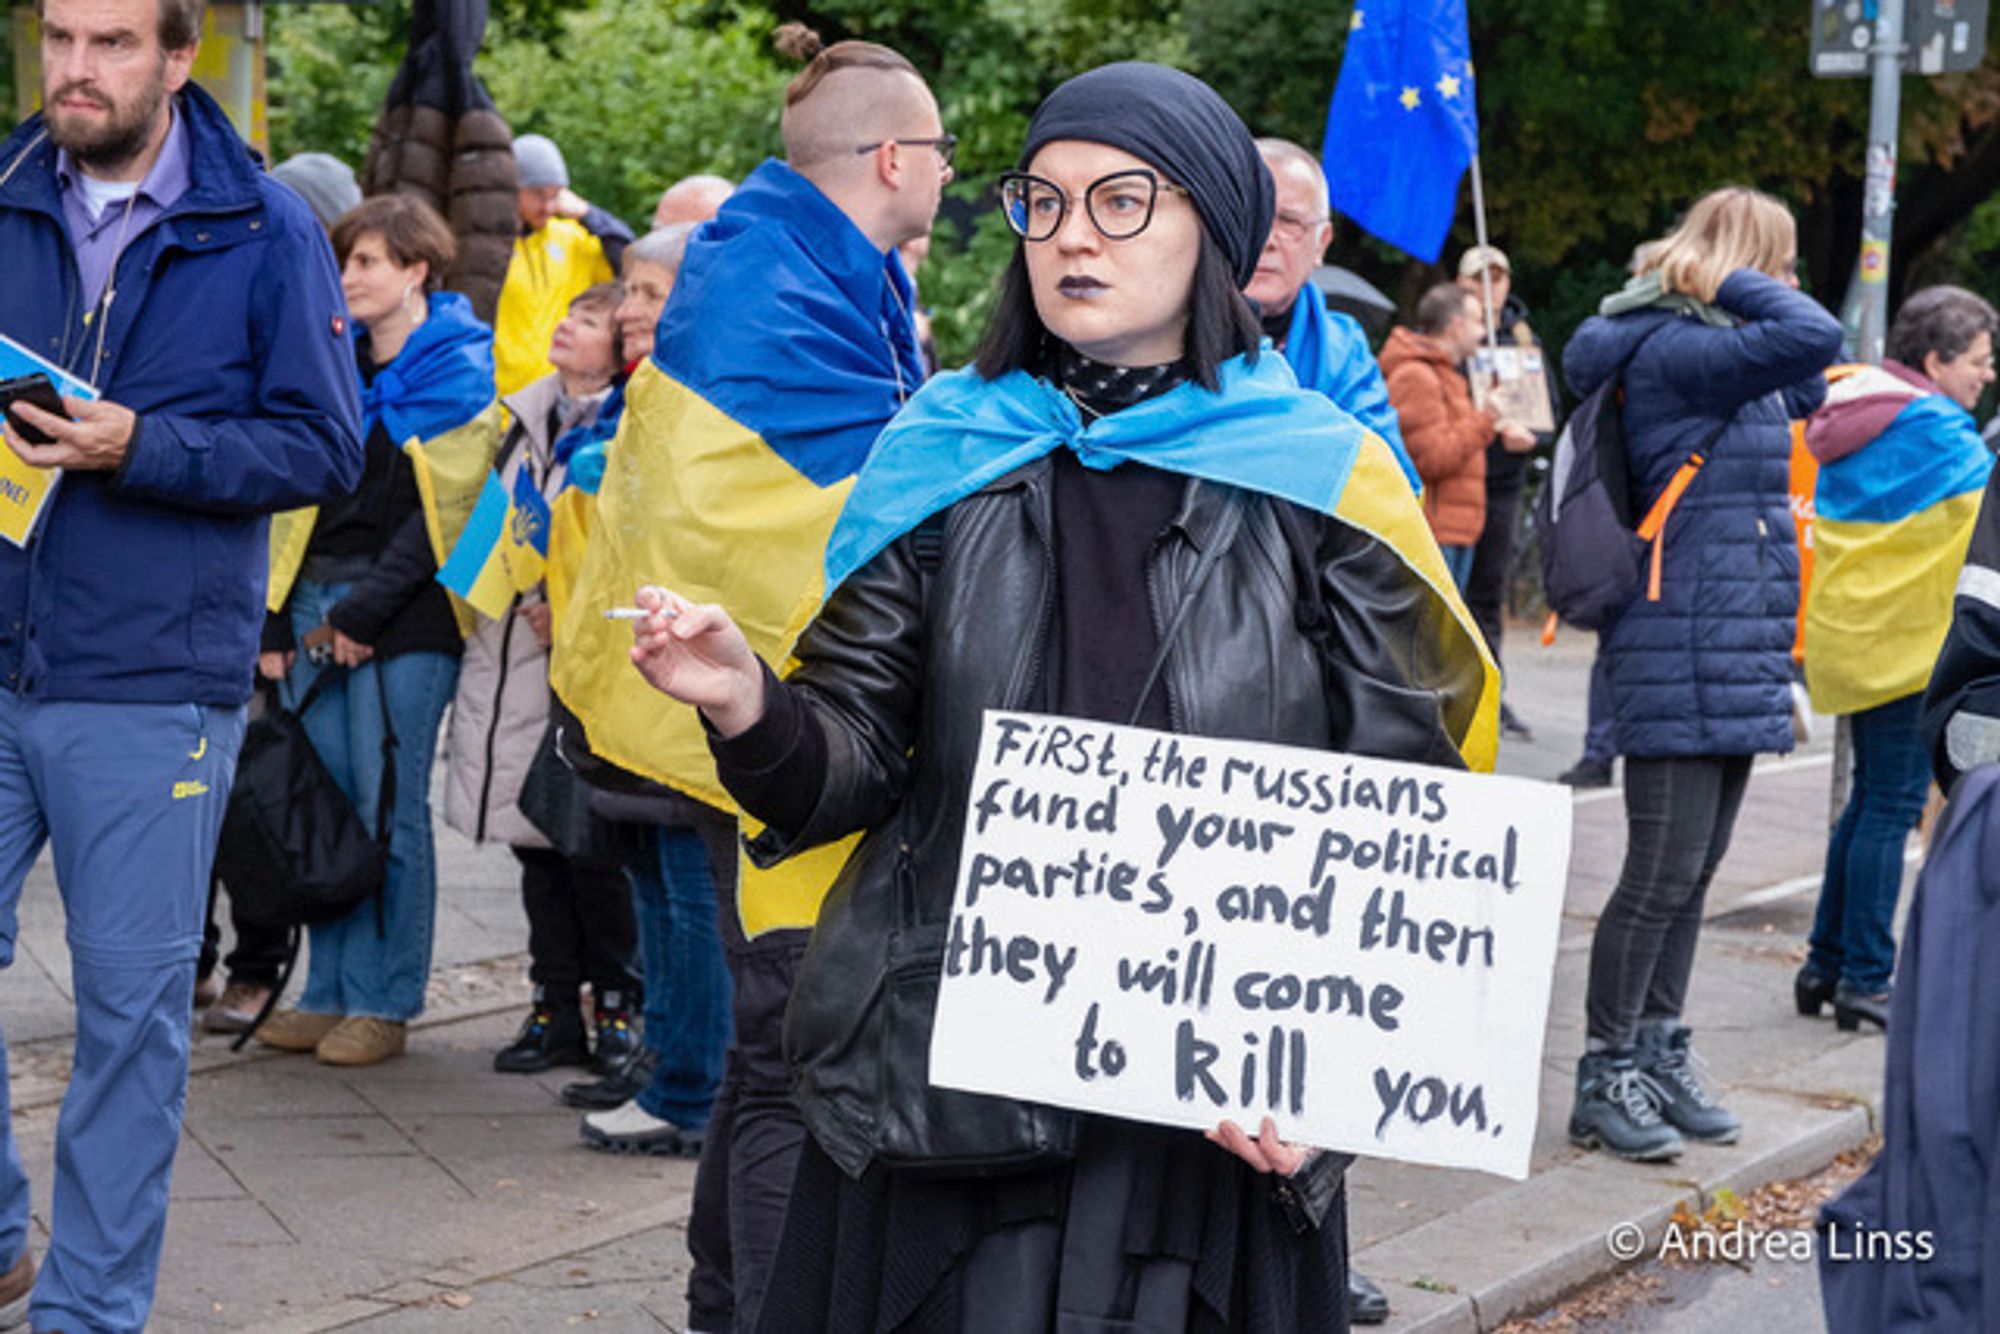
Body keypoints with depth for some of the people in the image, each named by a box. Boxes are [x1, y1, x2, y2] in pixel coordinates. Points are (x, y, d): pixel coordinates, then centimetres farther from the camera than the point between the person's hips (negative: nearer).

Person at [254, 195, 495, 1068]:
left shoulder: (460, 371, -4)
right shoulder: (337, 360, 16)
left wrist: (363, 613, -14)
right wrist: (277, 617, 7)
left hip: (403, 611, -6)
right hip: (316, 603, 6)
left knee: (388, 804, -3)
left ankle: (384, 1004, 4)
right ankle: (330, 994, 14)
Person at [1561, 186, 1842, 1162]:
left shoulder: (1721, 357, 15)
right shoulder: (1672, 351, -16)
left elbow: (1806, 388, 28)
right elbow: (1813, 336, -28)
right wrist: (1728, 283, -12)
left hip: (1732, 653, 10)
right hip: (1682, 653, -10)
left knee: (1693, 872, 13)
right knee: (1664, 872, -6)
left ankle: (1658, 1057, 22)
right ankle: (1605, 1075, 3)